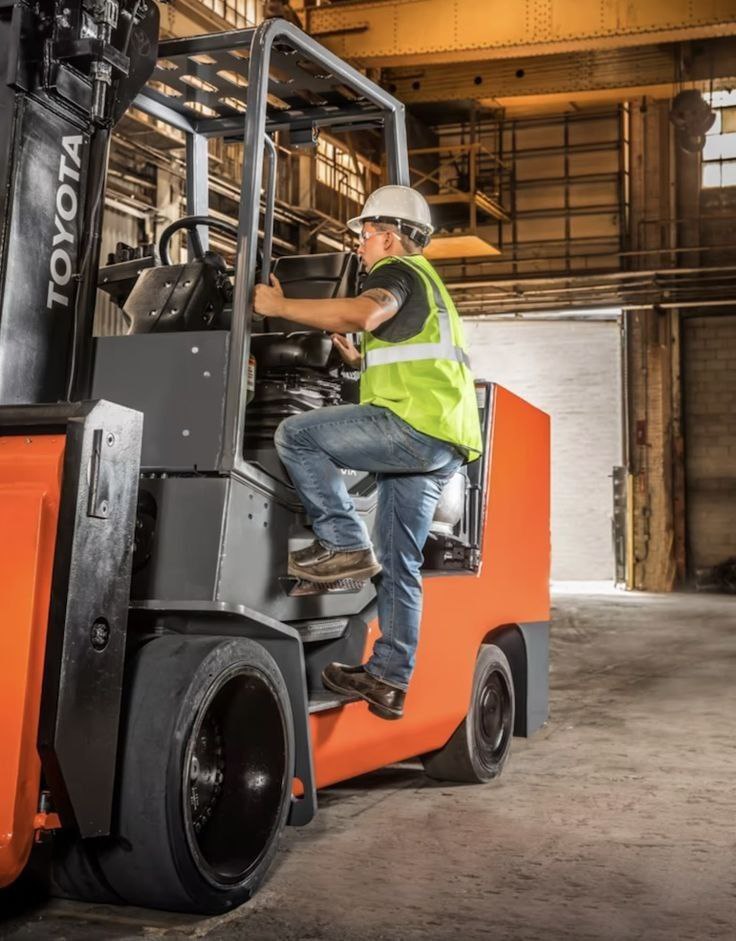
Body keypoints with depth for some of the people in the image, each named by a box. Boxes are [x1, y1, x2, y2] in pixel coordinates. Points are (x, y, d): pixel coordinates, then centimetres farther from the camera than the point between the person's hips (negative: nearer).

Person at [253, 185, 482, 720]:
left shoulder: (398, 270, 2)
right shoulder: (426, 283, 32)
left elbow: (364, 314, -22)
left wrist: (280, 307, -15)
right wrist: (362, 361, 25)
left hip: (416, 424, -10)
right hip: (443, 445, 10)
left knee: (297, 435, -12)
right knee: (398, 565, 9)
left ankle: (344, 544, -13)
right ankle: (388, 680, 11)